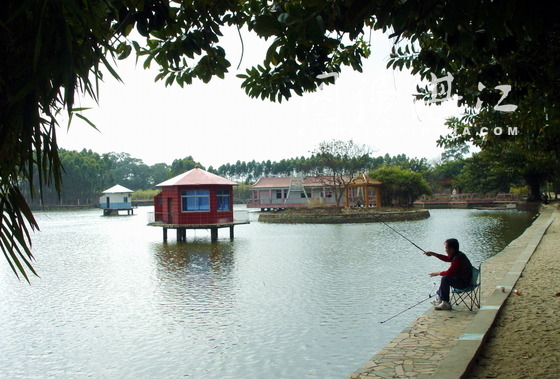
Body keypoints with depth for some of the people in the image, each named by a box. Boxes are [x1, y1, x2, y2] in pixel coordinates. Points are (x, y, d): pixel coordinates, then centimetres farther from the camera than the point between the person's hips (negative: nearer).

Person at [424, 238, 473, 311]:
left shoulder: (458, 258, -27)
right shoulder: (457, 255, 4)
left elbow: (449, 272, -27)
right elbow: (446, 258, 22)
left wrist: (438, 273, -10)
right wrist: (433, 254, 15)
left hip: (463, 282, -11)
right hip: (461, 278, 11)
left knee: (445, 279, -24)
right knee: (444, 277, 23)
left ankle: (446, 304, -15)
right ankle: (440, 298, 31)